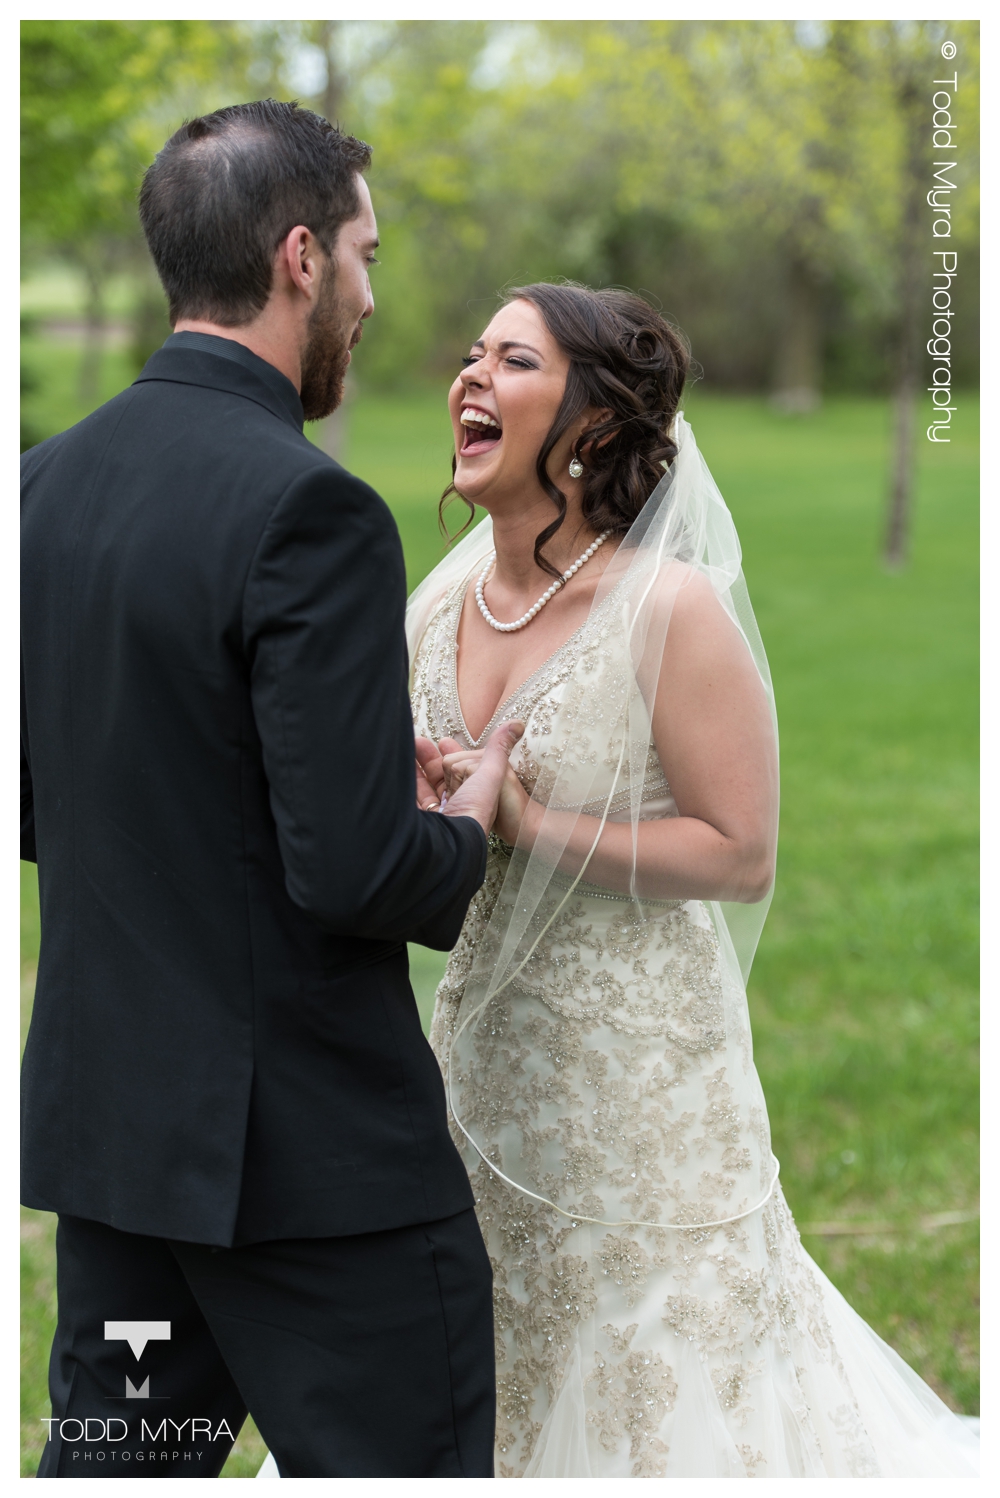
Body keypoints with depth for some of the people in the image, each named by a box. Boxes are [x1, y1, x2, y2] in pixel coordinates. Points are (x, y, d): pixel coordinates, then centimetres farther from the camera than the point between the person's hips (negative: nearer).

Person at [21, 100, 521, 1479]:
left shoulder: (50, 478, 5)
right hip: (311, 1141, -8)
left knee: (115, 1463, 17)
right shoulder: (307, 509, -20)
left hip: (100, 1112, 8)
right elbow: (355, 871, -23)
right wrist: (467, 835, -3)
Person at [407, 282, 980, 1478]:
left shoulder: (673, 609, -17)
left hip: (638, 1062, -6)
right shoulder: (444, 603, 3)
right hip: (485, 1052, 6)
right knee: (496, 1387, 17)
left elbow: (743, 855, -18)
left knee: (660, 1389, 5)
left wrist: (532, 828, -22)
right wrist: (413, 801, -7)